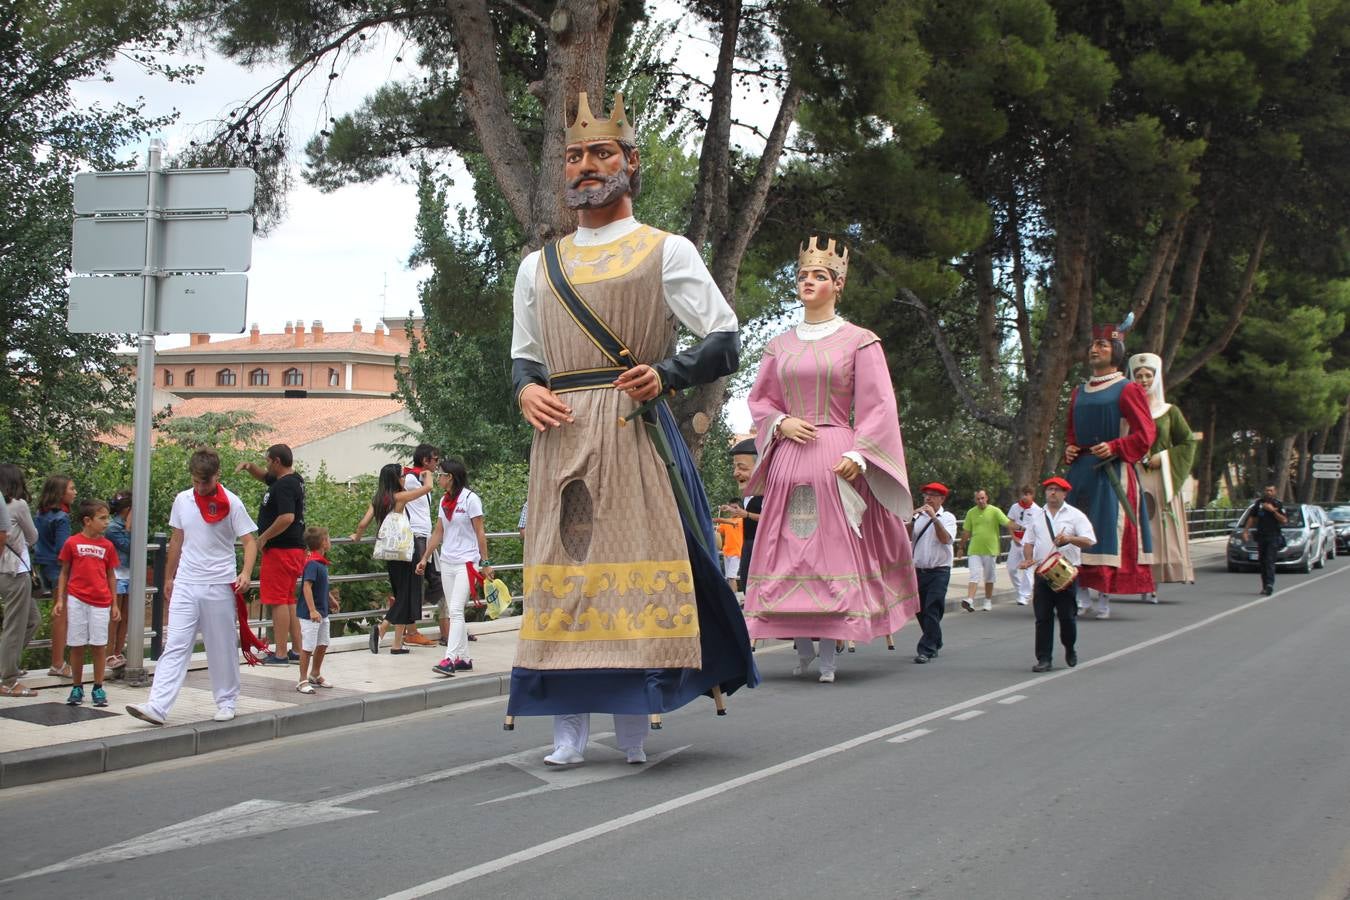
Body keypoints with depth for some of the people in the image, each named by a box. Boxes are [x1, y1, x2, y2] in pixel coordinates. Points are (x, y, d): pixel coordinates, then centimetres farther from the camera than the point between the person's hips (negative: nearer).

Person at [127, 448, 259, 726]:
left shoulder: (231, 503, -6)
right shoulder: (182, 501, 7)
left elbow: (249, 541, -7)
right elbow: (177, 541, 17)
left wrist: (245, 573, -23)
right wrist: (168, 578, 20)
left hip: (220, 587, -3)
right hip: (185, 586, 3)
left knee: (222, 649, 6)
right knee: (175, 646, -5)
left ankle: (226, 702, 21)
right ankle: (157, 707, -12)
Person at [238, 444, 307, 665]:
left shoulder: (284, 486, -17)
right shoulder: (294, 480, 14)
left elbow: (287, 517, -29)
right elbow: (264, 476, 32)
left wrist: (264, 537, -19)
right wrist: (249, 467, 13)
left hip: (280, 550, -10)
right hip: (296, 548, 10)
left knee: (277, 601, -7)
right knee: (289, 601, 15)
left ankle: (280, 653, -7)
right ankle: (297, 651, 18)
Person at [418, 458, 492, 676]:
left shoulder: (470, 499, -9)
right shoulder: (444, 501, 12)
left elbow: (480, 533, -8)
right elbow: (438, 532, 16)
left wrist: (485, 563, -10)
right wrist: (425, 558, 14)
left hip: (466, 562, -7)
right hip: (446, 562, 7)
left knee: (456, 611, -14)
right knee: (454, 612, 8)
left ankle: (450, 659, -20)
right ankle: (463, 658, 14)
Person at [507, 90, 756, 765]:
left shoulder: (666, 252, 7)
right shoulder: (539, 266, 19)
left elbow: (724, 343, 2)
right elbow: (523, 355, 24)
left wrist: (665, 375, -15)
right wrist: (526, 390, 1)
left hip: (634, 432, -4)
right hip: (560, 437, 4)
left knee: (632, 561, -7)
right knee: (561, 565, -1)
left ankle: (634, 725, -1)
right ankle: (570, 729, 3)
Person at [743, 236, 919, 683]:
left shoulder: (859, 341, 2)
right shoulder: (780, 345, 13)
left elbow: (878, 406, -2)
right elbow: (758, 399, 19)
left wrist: (857, 455, -13)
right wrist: (781, 423, -2)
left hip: (836, 459, -4)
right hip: (788, 458, 4)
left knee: (833, 546, -6)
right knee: (789, 548, 1)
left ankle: (828, 652, -3)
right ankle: (801, 647, 8)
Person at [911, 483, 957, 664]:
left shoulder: (947, 517, -1)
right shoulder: (919, 517, 11)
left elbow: (945, 538, -18)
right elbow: (907, 537, 0)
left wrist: (934, 517, -22)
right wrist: (913, 519, -12)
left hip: (939, 572, -5)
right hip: (919, 570, 5)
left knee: (932, 612, -10)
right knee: (920, 611, 12)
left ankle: (926, 650, -8)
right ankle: (935, 645, 28)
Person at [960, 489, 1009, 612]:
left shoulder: (995, 511, -3)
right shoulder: (971, 513, 5)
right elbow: (966, 532, 12)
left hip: (990, 550, -1)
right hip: (974, 550, 1)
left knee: (989, 578, 11)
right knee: (974, 576, -10)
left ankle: (988, 602, 23)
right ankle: (969, 600, -22)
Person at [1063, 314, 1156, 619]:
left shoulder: (1127, 390, -2)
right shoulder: (1079, 393, 17)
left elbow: (1145, 433, -6)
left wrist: (1114, 448, -18)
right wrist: (1069, 449, 6)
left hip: (1112, 472, -6)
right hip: (1081, 471, 6)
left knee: (1109, 530, -8)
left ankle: (1104, 594, -6)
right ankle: (1082, 589, 5)